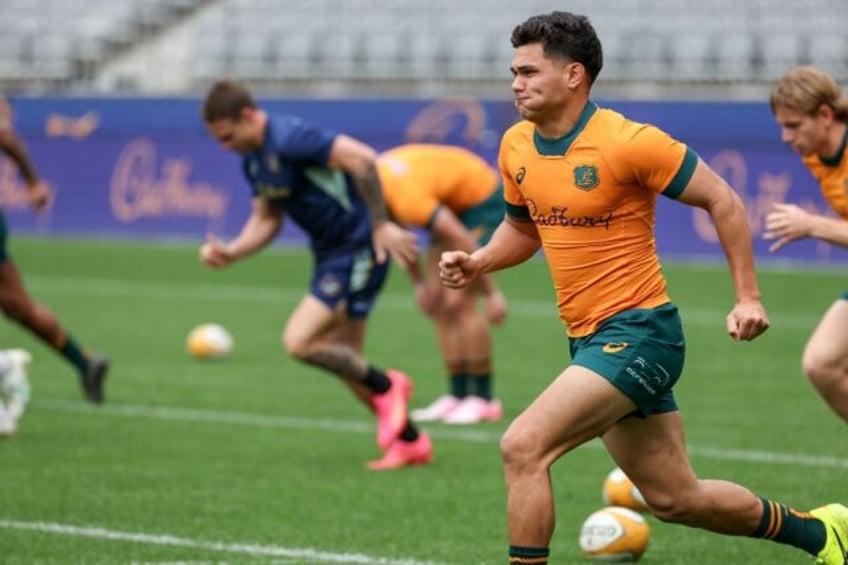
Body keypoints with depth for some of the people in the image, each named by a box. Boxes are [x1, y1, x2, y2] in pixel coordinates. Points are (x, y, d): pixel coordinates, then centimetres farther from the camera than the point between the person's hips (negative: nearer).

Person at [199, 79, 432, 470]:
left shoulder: (289, 139, -23)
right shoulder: (253, 160, 8)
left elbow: (361, 159, -29)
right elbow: (266, 219, 15)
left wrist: (381, 225, -27)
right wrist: (230, 253, -2)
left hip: (359, 250, -10)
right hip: (329, 252, 10)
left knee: (299, 342, -17)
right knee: (344, 361, 11)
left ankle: (385, 387, 3)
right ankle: (411, 443, 23)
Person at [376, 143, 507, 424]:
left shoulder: (407, 197, -36)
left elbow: (465, 244, -30)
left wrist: (492, 293, -22)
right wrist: (419, 283, 14)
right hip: (455, 205, 9)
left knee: (459, 303, -15)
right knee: (440, 304, 2)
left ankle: (483, 399, -10)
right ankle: (458, 396, 5)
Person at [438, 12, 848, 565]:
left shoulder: (627, 142, -17)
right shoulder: (516, 146, 4)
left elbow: (723, 201, -9)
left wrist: (748, 297, -12)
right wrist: (477, 262, 1)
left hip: (636, 333, -8)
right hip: (590, 341, 8)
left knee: (523, 448, -21)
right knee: (675, 498, 15)